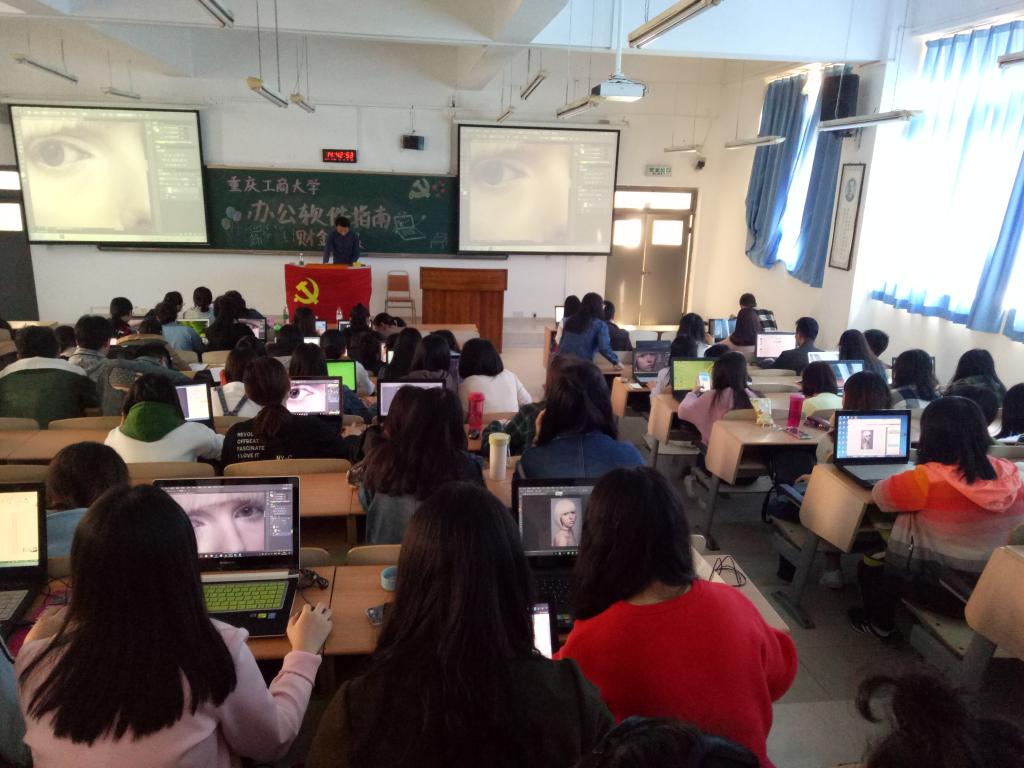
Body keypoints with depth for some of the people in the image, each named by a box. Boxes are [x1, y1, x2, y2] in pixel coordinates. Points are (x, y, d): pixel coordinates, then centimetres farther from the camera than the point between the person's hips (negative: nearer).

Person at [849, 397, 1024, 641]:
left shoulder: (927, 479, -23)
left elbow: (879, 495, -9)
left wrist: (908, 480, 10)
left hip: (946, 591, -6)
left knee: (870, 566, 21)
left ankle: (880, 624, 40)